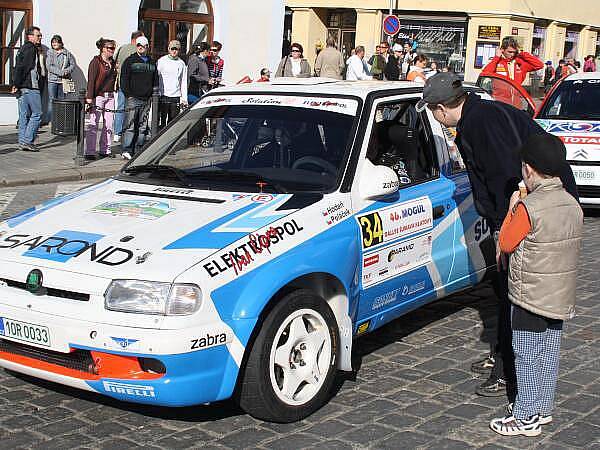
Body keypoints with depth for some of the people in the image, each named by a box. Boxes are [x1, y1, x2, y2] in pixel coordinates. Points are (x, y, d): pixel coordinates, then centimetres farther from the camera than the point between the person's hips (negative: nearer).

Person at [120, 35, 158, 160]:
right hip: (133, 98, -5)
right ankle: (127, 150, -10)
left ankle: (139, 150, 13)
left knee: (143, 126, 7)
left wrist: (153, 93, 10)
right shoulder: (130, 61, 2)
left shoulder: (151, 62, 15)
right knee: (130, 125, -9)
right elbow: (124, 79, -1)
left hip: (146, 99, 5)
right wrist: (128, 94, -8)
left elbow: (155, 80, 21)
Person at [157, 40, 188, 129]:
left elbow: (184, 82, 13)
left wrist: (184, 98, 7)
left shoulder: (181, 63, 10)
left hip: (176, 96, 3)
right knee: (162, 119, -4)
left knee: (173, 120, 4)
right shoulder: (161, 61, 2)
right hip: (163, 95, -2)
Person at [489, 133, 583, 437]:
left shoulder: (529, 207, -21)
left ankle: (526, 417, 10)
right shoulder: (573, 205, 2)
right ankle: (543, 408, 28)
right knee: (549, 354, 16)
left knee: (527, 356, 3)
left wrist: (512, 209, 1)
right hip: (561, 297, 7)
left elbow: (506, 243, -11)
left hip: (531, 296, -7)